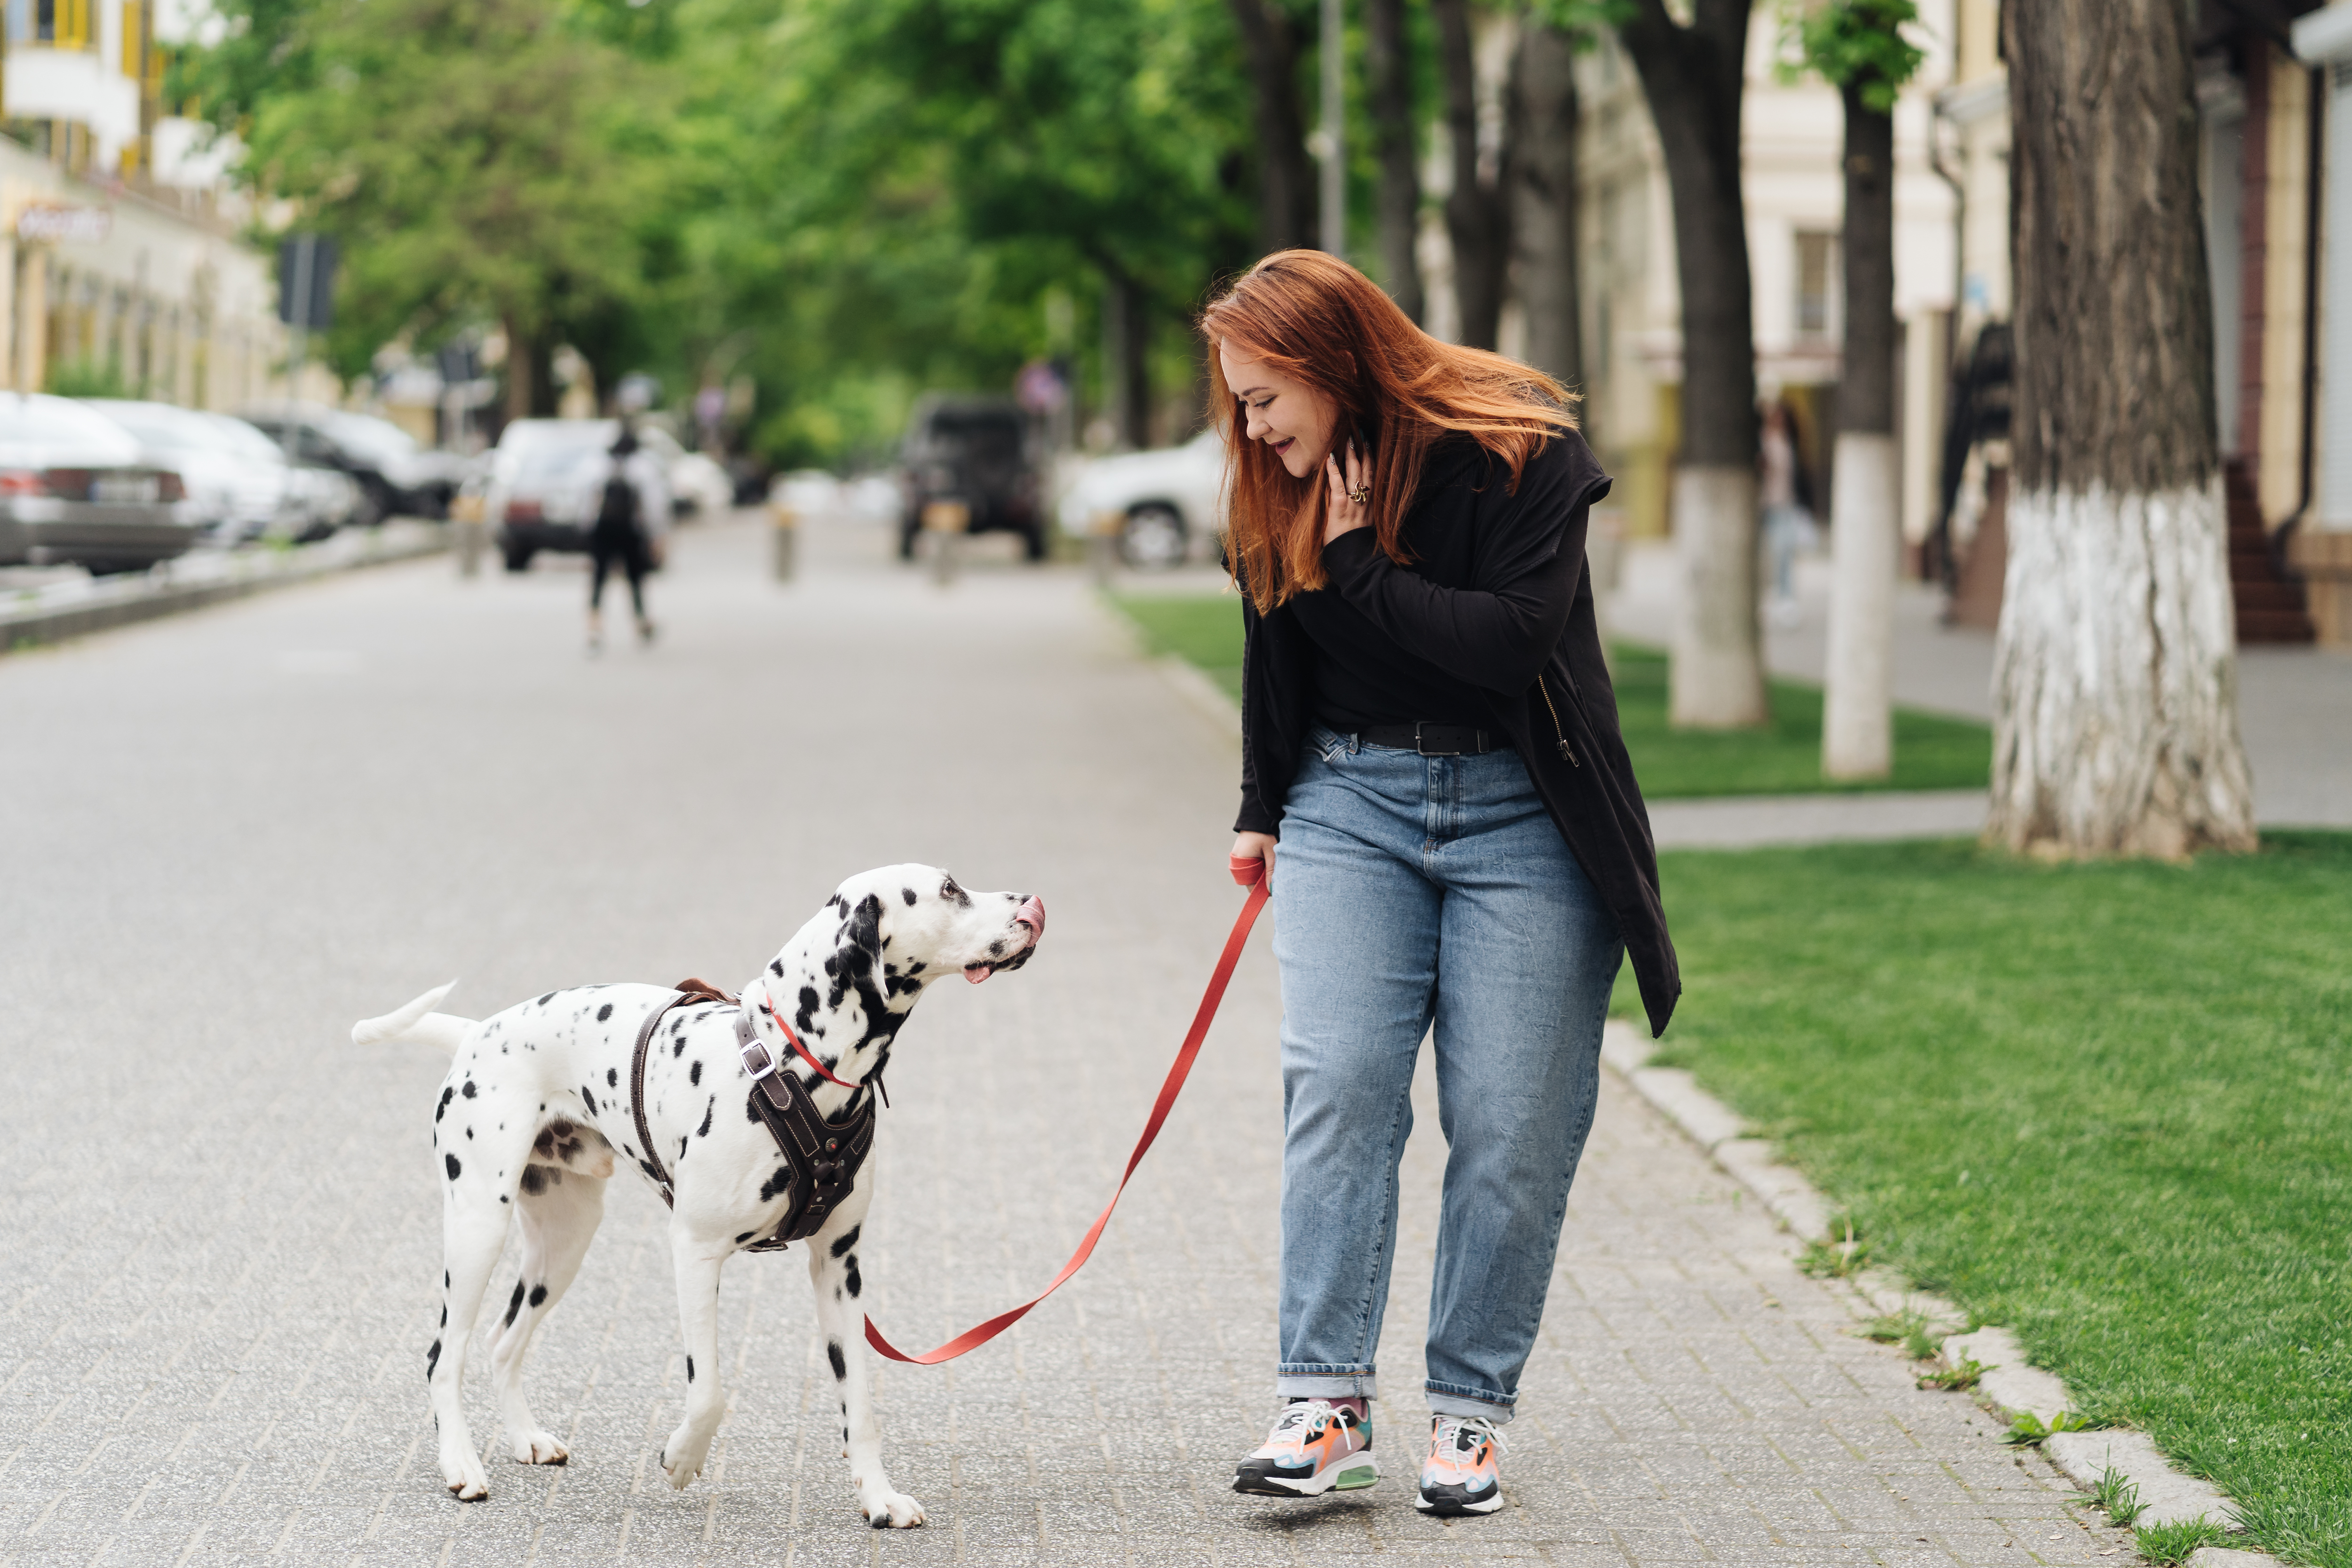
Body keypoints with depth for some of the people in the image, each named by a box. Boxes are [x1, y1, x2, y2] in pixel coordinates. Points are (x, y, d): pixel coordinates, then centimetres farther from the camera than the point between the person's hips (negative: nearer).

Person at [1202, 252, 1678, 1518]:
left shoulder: (1518, 452, -13)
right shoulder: (1280, 496, 4)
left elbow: (1516, 640, -23)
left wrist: (1361, 568, -19)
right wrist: (1261, 810, 24)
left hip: (1520, 811, -4)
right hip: (1351, 801, 4)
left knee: (1510, 1121, -4)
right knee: (1337, 1084, -11)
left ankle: (1468, 1415, 4)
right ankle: (1326, 1401, -12)